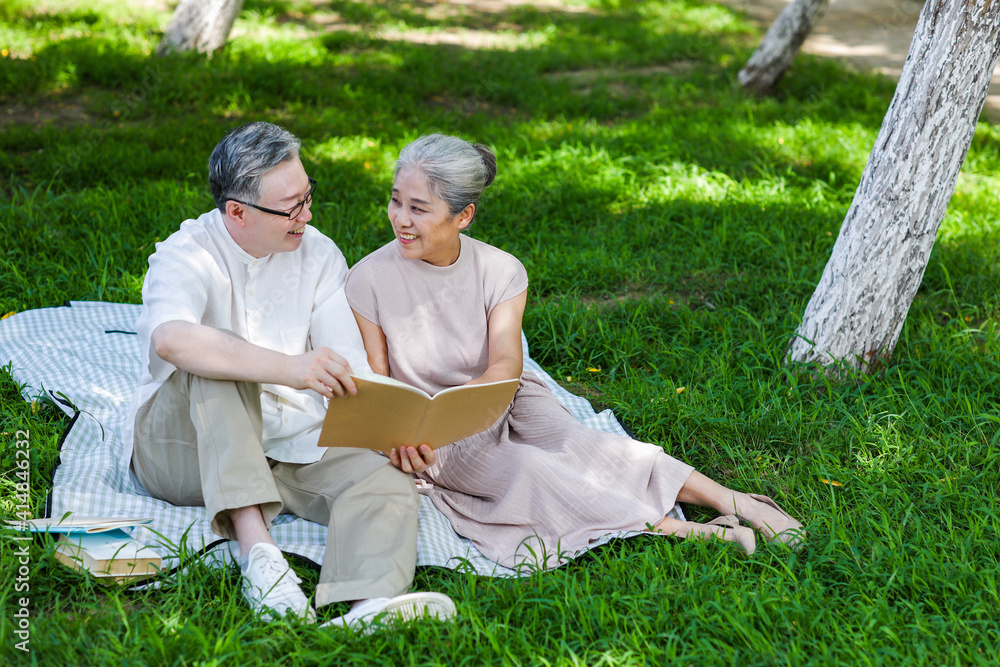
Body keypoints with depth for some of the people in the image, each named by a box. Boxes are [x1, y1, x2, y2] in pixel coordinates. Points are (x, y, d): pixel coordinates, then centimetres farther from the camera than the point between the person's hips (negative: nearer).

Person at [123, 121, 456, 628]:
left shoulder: (319, 255, 5)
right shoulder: (185, 255, -11)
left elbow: (351, 372, -1)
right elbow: (170, 339, -35)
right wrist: (289, 368, -47)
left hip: (288, 444, 4)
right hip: (183, 448, -3)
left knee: (388, 481, -24)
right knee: (215, 361, -33)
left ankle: (371, 606, -54)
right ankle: (257, 552, -43)